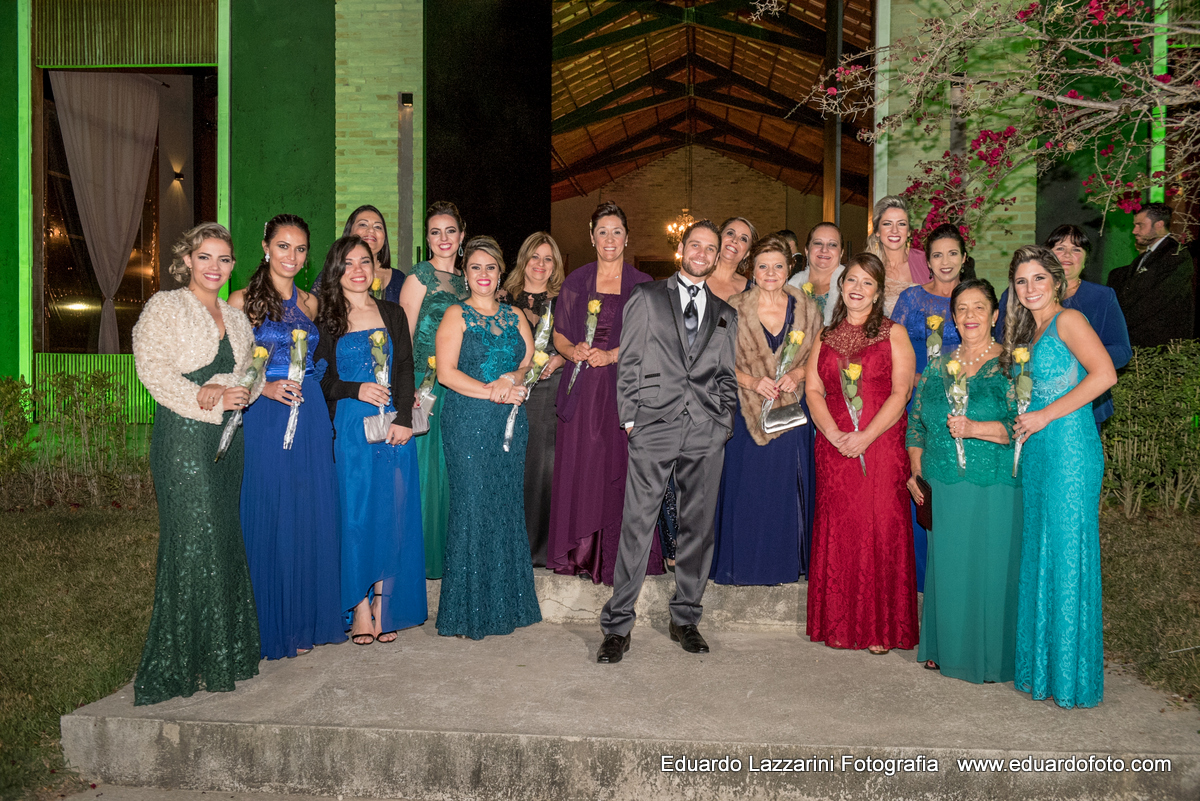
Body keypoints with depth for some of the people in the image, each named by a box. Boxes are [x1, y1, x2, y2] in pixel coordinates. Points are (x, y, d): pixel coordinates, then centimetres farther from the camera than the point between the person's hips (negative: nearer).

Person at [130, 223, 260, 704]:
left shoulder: (236, 318, 19)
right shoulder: (164, 307, 0)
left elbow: (248, 372, 12)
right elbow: (153, 369, -10)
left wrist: (221, 390, -9)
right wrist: (214, 401, -15)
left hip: (227, 437, 6)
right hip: (183, 436, -6)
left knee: (224, 542, 9)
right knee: (193, 542, -6)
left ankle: (223, 653, 18)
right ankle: (185, 663, 4)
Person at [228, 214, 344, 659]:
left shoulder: (310, 303, 13)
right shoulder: (243, 301, -2)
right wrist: (266, 388, -18)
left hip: (310, 417, 5)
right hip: (264, 419, -4)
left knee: (311, 517, 7)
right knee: (269, 519, 1)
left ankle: (306, 623, 20)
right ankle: (271, 628, 15)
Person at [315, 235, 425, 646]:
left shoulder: (392, 314, 12)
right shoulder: (326, 320, 6)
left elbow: (405, 370, 5)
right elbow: (319, 379, 2)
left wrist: (403, 419, -7)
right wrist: (357, 390, -14)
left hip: (394, 425, 2)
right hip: (349, 429, -2)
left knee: (392, 512, 2)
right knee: (354, 514, -2)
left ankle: (384, 603, 12)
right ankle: (359, 608, 8)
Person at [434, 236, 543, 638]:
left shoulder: (514, 316, 15)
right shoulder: (456, 315, 1)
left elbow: (531, 362, 8)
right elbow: (446, 372, -9)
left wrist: (509, 378, -12)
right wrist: (493, 392, -15)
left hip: (510, 424, 4)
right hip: (467, 423, -4)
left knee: (507, 507, 7)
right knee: (472, 507, -3)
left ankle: (505, 604, 17)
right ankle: (469, 611, 7)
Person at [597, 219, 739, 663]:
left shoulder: (725, 314, 18)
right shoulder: (646, 297, 9)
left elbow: (727, 375, 18)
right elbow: (628, 362, 5)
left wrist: (724, 419, 4)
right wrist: (629, 417, -2)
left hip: (707, 431, 3)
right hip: (654, 426, -3)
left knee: (699, 526, 7)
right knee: (637, 525, -6)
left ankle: (685, 618, 21)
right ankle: (617, 626, 3)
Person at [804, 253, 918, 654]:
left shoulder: (893, 334, 5)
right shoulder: (825, 337, 15)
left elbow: (900, 392, -4)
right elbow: (813, 390, 7)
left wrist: (865, 436, -14)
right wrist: (834, 434, -8)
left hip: (881, 447, -3)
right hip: (834, 450, 3)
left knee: (881, 529, -4)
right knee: (837, 531, 3)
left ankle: (881, 628, 6)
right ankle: (839, 625, 13)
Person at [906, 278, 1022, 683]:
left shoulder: (1010, 365, -2)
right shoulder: (939, 364, 13)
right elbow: (917, 421, 15)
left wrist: (975, 428, -21)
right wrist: (916, 470, 6)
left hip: (993, 488, -4)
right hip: (944, 486, 4)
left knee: (989, 566, -2)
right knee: (946, 564, 9)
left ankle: (989, 655, 13)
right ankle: (945, 647, 23)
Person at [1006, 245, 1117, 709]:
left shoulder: (1068, 320, -6)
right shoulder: (1028, 332, 18)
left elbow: (1104, 374, -18)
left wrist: (1046, 414, -16)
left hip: (1069, 446, -8)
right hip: (1037, 452, 8)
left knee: (1066, 554, -3)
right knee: (1038, 553, 11)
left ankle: (1070, 675, 8)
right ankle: (1040, 667, 21)